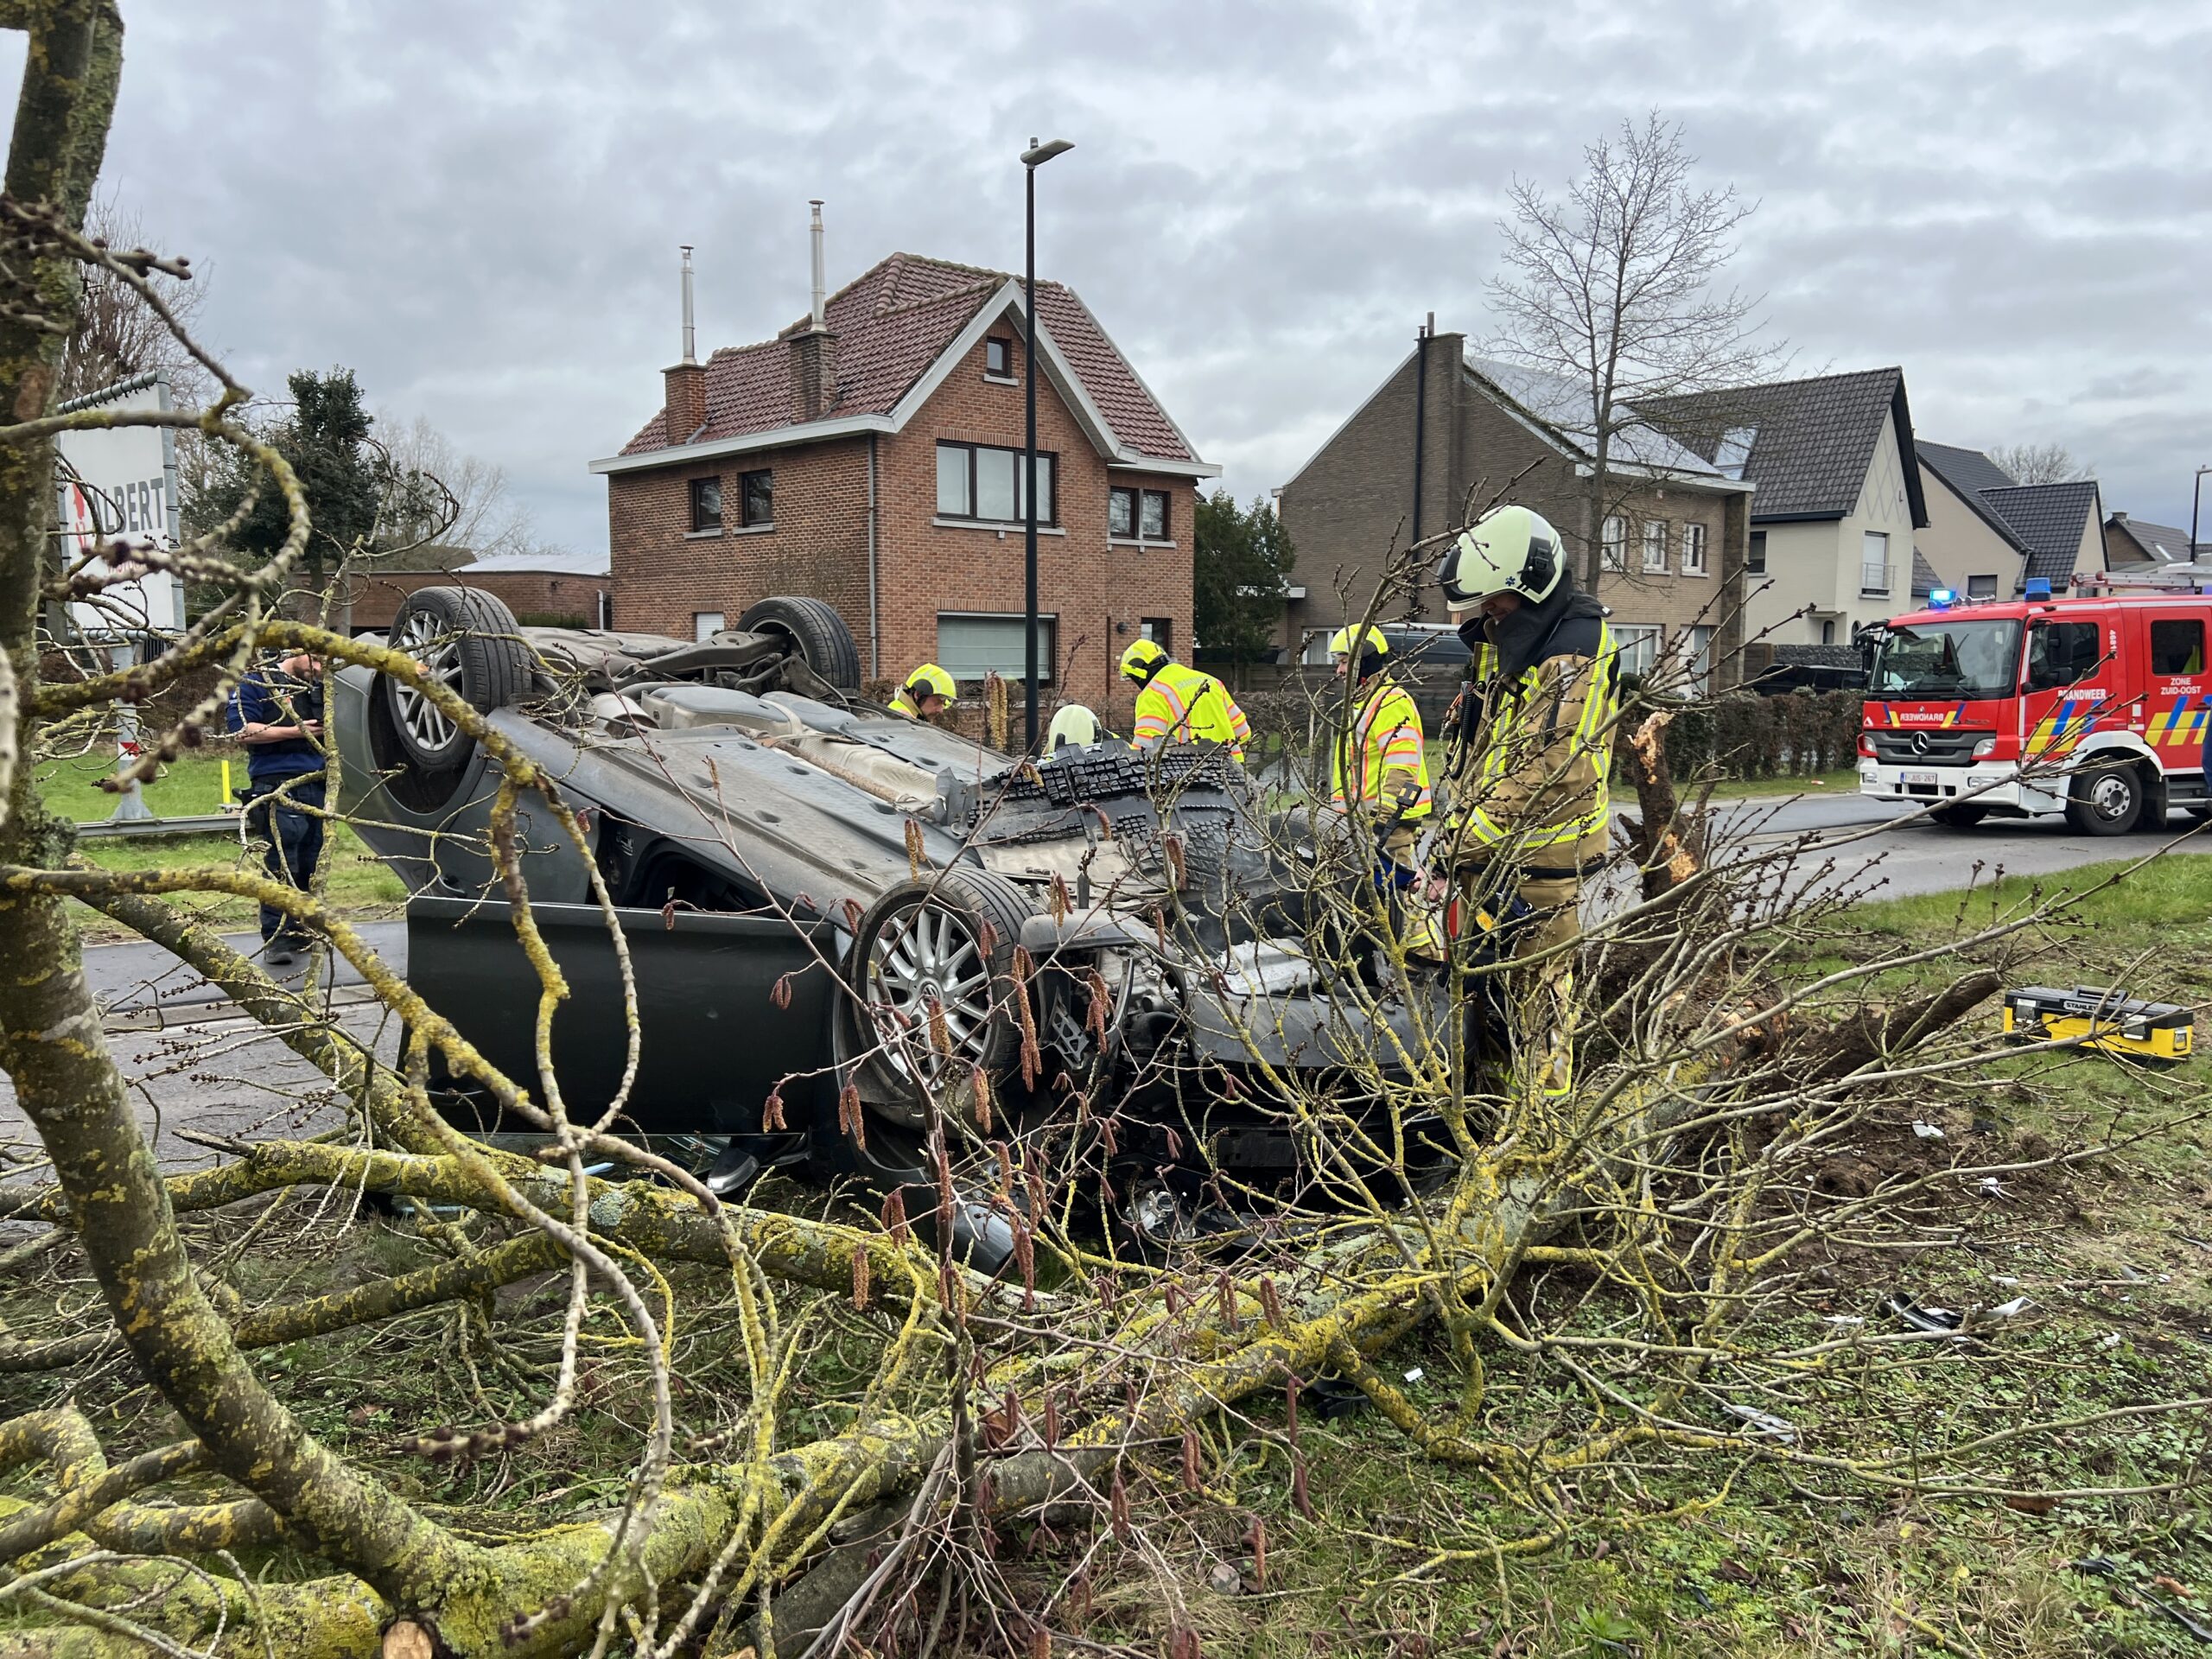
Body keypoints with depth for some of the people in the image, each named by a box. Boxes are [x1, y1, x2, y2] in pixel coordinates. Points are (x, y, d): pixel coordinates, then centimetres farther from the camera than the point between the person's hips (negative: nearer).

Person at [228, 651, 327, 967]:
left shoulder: (319, 688, 22)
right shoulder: (258, 683, 2)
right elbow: (242, 731, -9)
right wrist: (296, 731, -11)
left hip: (317, 784, 7)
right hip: (277, 787, -7)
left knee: (312, 865, 9)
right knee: (281, 865, -11)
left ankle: (302, 933, 18)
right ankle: (277, 939, -8)